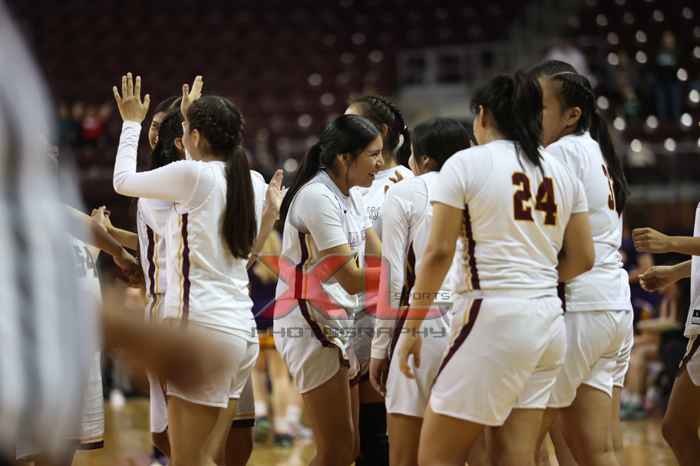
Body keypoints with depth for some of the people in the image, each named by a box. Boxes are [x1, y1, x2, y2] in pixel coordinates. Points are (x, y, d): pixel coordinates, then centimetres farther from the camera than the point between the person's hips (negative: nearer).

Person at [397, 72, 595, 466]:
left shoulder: (465, 164, -4)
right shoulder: (562, 172, 12)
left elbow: (438, 253, -8)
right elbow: (582, 259, 13)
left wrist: (412, 327, -2)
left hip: (494, 317, -7)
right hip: (549, 322, 7)